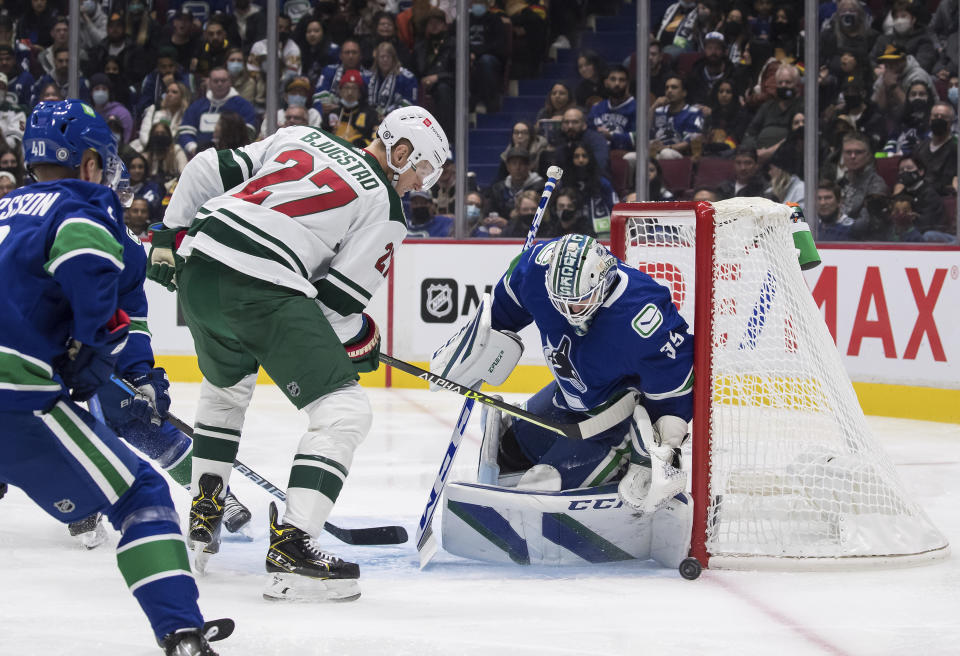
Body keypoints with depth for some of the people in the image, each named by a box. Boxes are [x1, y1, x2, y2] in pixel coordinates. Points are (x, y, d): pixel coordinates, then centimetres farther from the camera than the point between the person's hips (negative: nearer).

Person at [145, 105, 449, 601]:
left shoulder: (300, 138, 22)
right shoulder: (385, 209, 5)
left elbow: (208, 170, 18)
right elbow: (335, 302, 0)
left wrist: (170, 235, 25)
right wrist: (361, 339, 20)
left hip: (196, 271, 8)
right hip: (264, 289, -8)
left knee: (226, 386, 35)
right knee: (345, 412, -3)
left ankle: (202, 518, 40)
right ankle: (290, 550, -16)